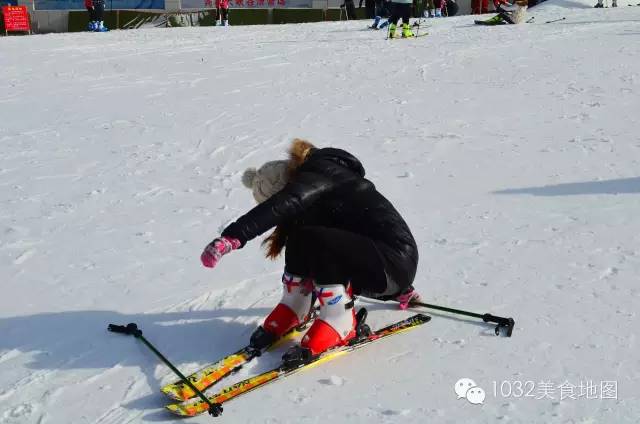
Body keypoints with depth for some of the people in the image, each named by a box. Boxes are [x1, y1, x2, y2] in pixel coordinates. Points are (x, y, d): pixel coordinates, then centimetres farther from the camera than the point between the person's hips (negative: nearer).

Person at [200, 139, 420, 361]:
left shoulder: (318, 176, -14)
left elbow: (282, 206, -34)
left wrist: (232, 236, -44)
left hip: (395, 263, -10)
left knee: (312, 241, -26)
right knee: (299, 239, 4)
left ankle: (340, 322, -15)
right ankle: (292, 312, 7)